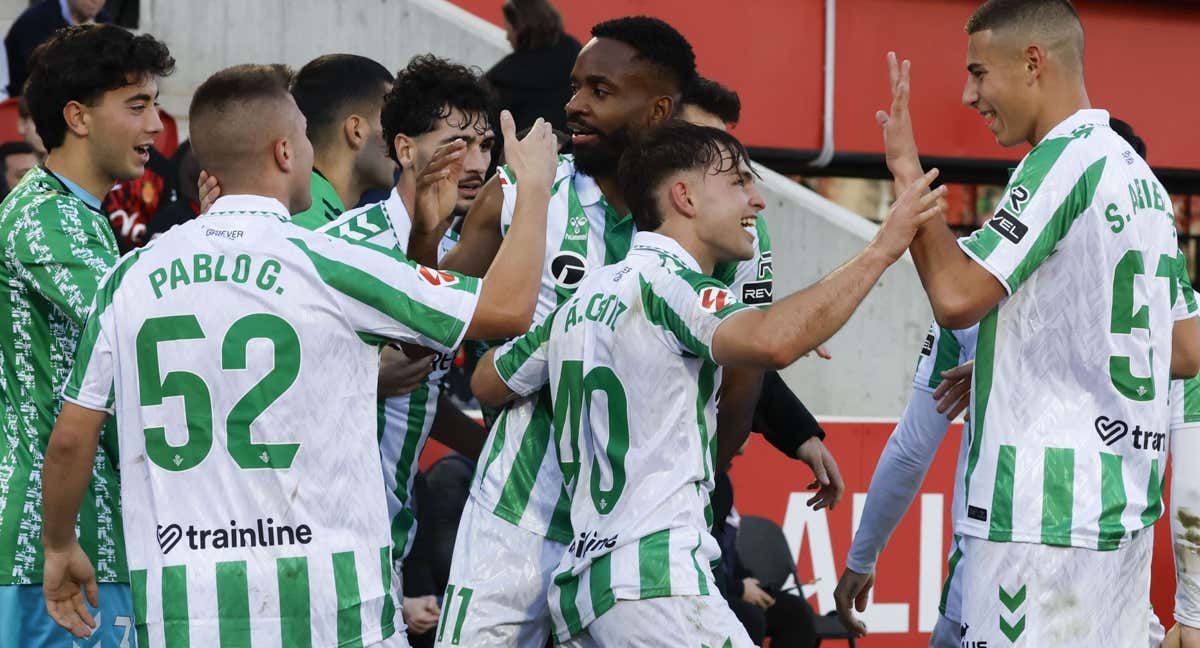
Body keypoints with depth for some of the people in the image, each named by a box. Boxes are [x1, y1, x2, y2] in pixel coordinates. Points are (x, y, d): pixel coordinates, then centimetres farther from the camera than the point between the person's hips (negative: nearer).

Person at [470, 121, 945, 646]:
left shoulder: (584, 296, 19)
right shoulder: (670, 281, -7)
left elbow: (487, 383, 31)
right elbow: (771, 342, -27)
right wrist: (880, 250, -20)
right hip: (655, 577, -9)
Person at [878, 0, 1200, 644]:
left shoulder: (1064, 159, -10)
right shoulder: (1139, 175, 17)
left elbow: (956, 296, -17)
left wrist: (907, 171, -6)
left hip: (1043, 507, -9)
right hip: (1124, 503, 9)